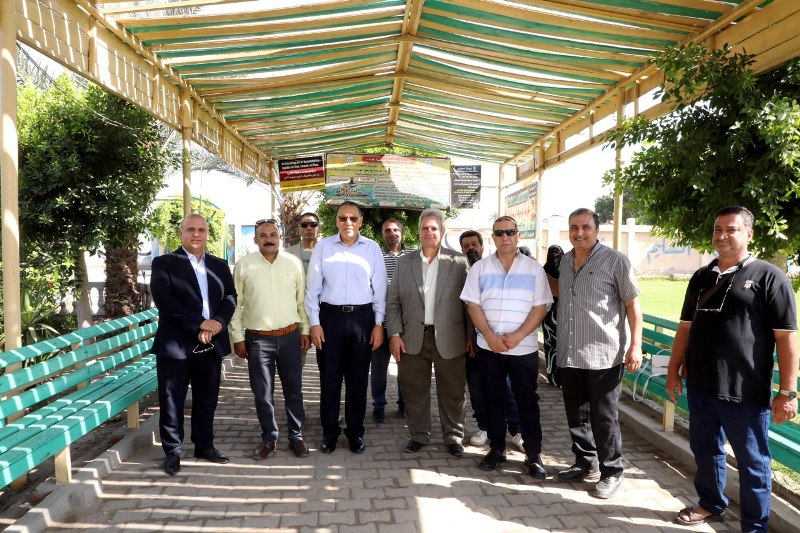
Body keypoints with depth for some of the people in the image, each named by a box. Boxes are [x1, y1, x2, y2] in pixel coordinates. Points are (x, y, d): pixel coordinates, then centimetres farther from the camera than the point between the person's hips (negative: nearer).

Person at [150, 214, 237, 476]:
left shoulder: (220, 265, 13)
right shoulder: (164, 263, -1)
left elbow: (230, 297, 5)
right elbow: (164, 300, -13)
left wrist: (216, 324, -14)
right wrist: (200, 323, -18)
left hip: (212, 345, 4)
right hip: (175, 344, -4)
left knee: (207, 400, 13)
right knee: (172, 401, 5)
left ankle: (204, 445, 29)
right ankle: (172, 451, 19)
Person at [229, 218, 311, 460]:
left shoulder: (294, 263, 2)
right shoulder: (244, 265, -1)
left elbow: (302, 299, 8)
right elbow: (235, 303, 2)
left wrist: (306, 330, 6)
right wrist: (237, 336, 0)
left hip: (290, 336, 1)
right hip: (257, 338, -1)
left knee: (293, 389, 10)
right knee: (262, 392, 9)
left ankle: (296, 436, 25)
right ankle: (269, 438, 25)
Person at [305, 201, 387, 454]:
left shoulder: (372, 248, 2)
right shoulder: (323, 246, 1)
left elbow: (379, 288, 3)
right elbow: (313, 287, 2)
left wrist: (379, 324, 0)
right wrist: (314, 323, -3)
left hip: (362, 317, 0)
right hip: (330, 316, 0)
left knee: (358, 378, 9)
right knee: (329, 377, 7)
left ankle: (356, 432, 24)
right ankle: (329, 433, 22)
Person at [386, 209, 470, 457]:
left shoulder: (459, 261, 1)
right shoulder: (405, 262, 6)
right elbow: (393, 301, 5)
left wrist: (471, 335, -4)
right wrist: (394, 334, -4)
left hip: (449, 339, -1)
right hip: (413, 339, 2)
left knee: (452, 391, 9)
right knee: (414, 390, 11)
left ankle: (453, 437, 26)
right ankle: (418, 435, 28)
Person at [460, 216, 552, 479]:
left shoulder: (534, 269, 1)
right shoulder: (480, 268, 4)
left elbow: (540, 307, -3)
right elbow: (473, 305, 0)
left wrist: (517, 336, -14)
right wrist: (490, 336, -12)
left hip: (524, 347, -1)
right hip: (488, 347, 2)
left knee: (527, 401, 5)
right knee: (493, 399, 10)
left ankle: (534, 454, 16)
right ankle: (496, 449, 24)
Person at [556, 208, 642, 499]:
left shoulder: (615, 261, -5)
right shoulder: (565, 261, 11)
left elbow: (632, 304, -6)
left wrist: (635, 345, -12)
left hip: (602, 355, -6)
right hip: (569, 354, 6)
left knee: (604, 417, 2)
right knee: (576, 414, 15)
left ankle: (612, 472, 19)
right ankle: (585, 463, 31)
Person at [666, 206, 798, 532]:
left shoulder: (769, 277, -7)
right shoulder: (702, 277, 10)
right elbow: (686, 327, 15)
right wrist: (674, 369, 12)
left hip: (746, 393, -5)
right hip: (700, 386, 6)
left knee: (752, 462, 9)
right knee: (705, 451, 19)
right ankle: (711, 504, 40)